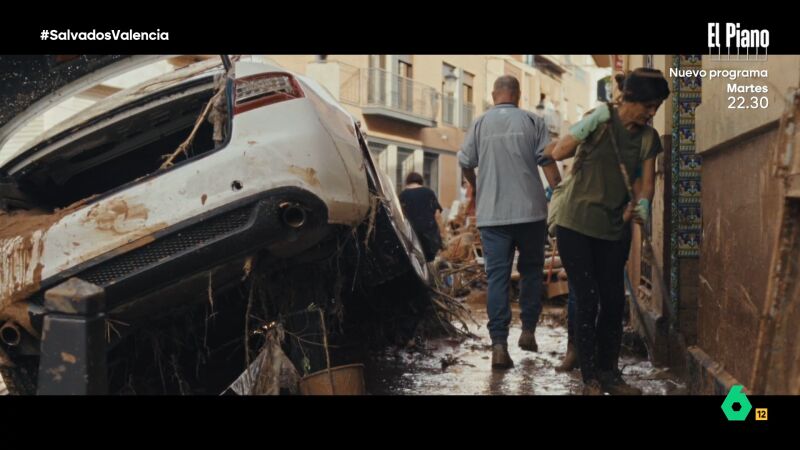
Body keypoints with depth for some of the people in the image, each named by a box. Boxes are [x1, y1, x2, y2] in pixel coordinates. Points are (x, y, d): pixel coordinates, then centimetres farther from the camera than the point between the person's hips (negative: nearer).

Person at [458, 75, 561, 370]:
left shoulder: (480, 123, 5)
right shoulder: (533, 121, 1)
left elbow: (465, 162, 9)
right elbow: (547, 160, -5)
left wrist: (475, 187, 28)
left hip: (492, 213, 1)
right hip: (530, 211, 0)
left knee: (497, 276, 0)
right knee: (531, 270, 17)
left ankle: (499, 345, -8)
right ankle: (528, 331, 19)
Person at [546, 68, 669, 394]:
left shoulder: (648, 137, 5)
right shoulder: (601, 119, -11)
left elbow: (647, 182, 5)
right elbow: (558, 154, -15)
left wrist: (642, 203, -14)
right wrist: (589, 126, -17)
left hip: (611, 230, 6)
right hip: (575, 225, -5)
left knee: (614, 302, 6)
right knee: (587, 299, -5)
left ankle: (609, 374, 20)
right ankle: (590, 379, 6)